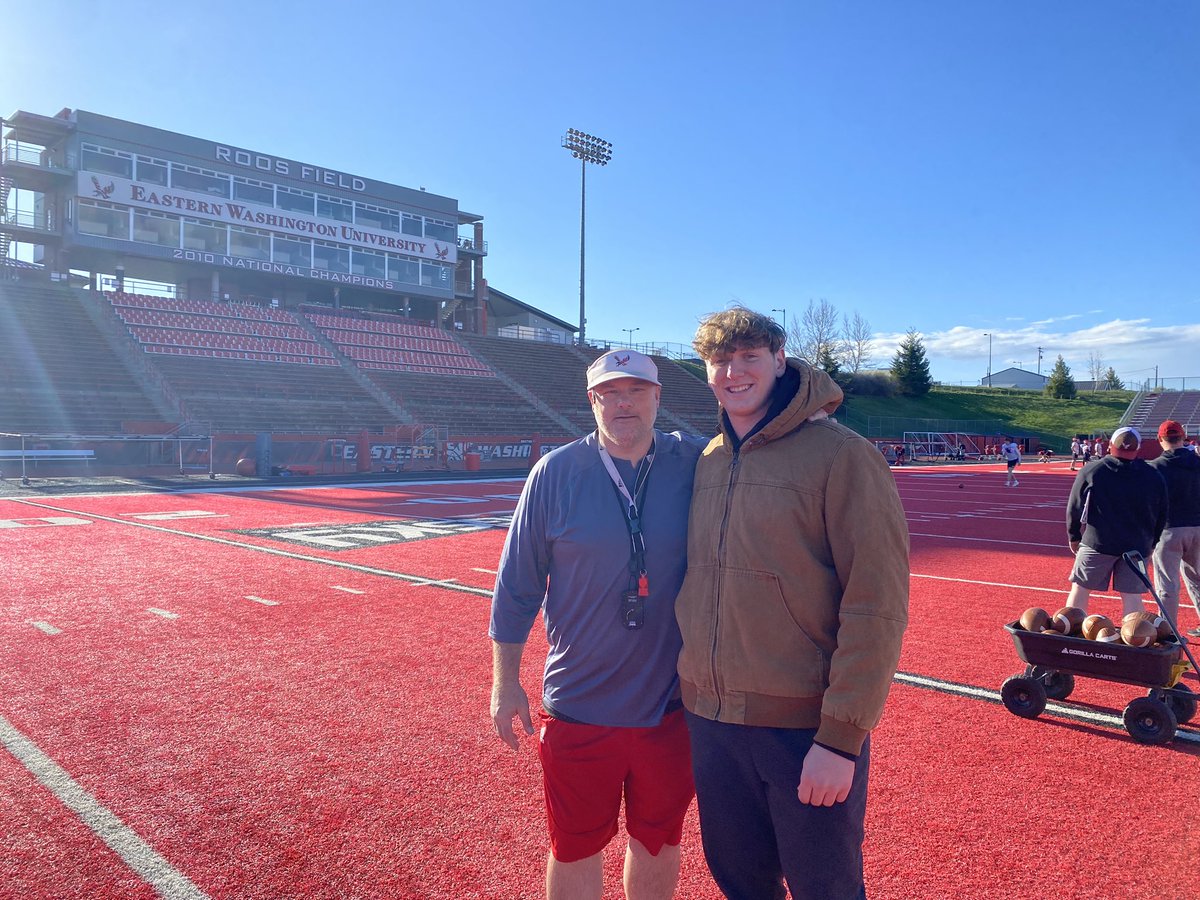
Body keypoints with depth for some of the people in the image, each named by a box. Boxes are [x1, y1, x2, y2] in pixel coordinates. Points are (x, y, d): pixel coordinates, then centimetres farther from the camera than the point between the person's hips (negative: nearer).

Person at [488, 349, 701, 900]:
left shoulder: (695, 468, -5)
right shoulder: (555, 472, -7)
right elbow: (516, 584, -2)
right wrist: (505, 682, 0)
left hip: (672, 704, 1)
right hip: (579, 704, -1)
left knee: (657, 840, 19)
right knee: (575, 849, 14)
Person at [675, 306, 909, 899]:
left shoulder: (842, 456, -12)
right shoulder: (706, 463, 6)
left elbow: (877, 609, -15)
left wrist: (841, 738, -17)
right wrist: (694, 686, 11)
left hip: (806, 727, -5)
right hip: (710, 720, 5)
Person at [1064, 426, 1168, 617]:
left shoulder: (1090, 471, -5)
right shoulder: (1154, 477, 2)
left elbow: (1074, 508, -1)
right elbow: (1161, 516, 10)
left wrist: (1073, 537, 12)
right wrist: (1151, 543, 22)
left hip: (1097, 544, -2)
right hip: (1137, 547, 2)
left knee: (1080, 589, 8)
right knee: (1132, 596, 7)